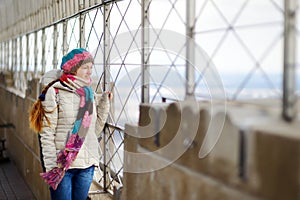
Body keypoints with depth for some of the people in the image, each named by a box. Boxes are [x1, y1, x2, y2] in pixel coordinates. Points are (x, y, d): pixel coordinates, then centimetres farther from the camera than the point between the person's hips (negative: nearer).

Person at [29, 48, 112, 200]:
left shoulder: (89, 93, 9)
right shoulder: (55, 92, -8)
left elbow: (95, 130, 10)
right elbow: (47, 133, -10)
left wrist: (104, 103, 3)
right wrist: (50, 167, -15)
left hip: (87, 164, 5)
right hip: (62, 164, -5)